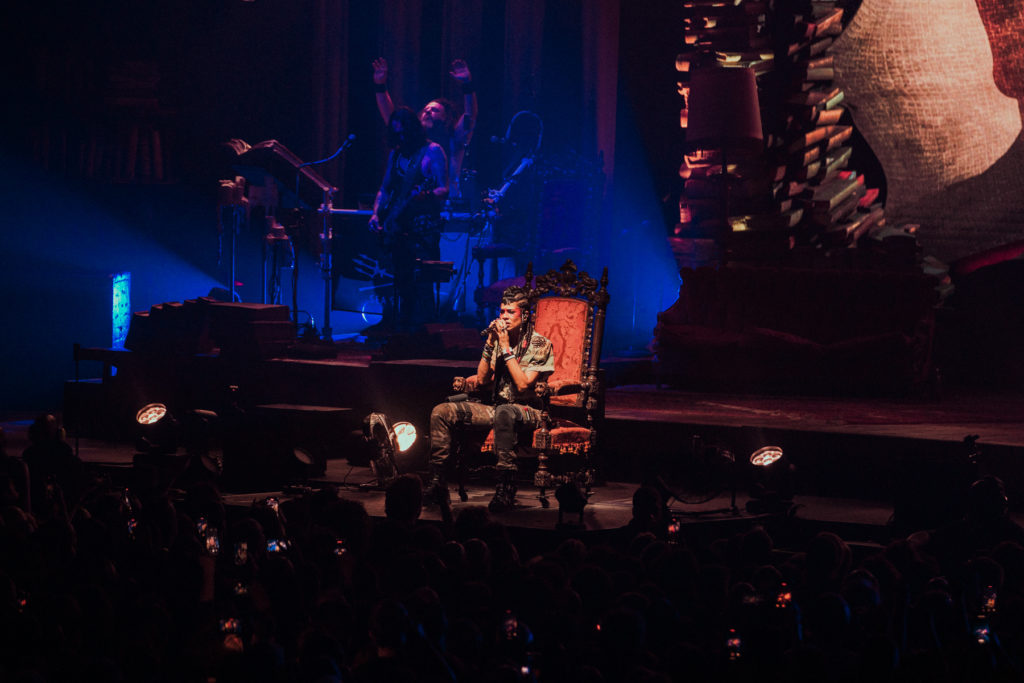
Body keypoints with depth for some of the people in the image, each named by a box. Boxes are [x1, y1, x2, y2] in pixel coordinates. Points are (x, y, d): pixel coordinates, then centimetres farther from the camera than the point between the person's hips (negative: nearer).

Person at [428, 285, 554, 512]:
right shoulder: (498, 338, 10)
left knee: (504, 413, -43)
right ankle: (436, 483, -13)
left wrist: (506, 347, -17)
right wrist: (490, 343, -5)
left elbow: (523, 384, -18)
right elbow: (482, 379, 6)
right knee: (441, 412, -10)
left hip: (528, 410, -7)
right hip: (496, 406, 7)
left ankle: (505, 490, -44)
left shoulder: (540, 345, -7)